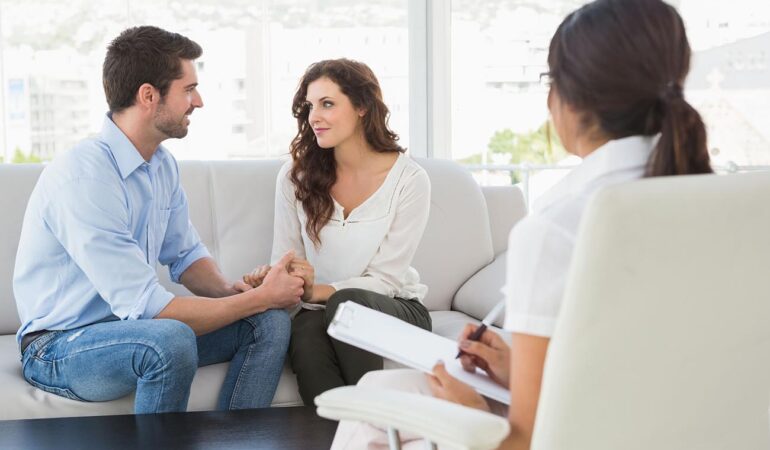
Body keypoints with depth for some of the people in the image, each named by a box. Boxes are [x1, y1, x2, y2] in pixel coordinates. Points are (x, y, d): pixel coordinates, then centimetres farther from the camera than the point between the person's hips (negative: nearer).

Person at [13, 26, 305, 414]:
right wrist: (261, 297, -20)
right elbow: (145, 307, -28)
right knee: (171, 338, -37)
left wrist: (230, 291, -11)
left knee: (269, 323, -6)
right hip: (59, 347, -8)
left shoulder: (162, 164, 4)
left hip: (130, 324, 8)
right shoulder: (83, 177, -25)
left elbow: (186, 255, 13)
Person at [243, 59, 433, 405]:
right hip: (319, 312, 2)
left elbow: (385, 278, -10)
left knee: (347, 302, -36)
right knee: (305, 338, -35)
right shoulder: (295, 175, 2)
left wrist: (318, 291, -25)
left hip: (395, 309, -1)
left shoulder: (410, 179, -7)